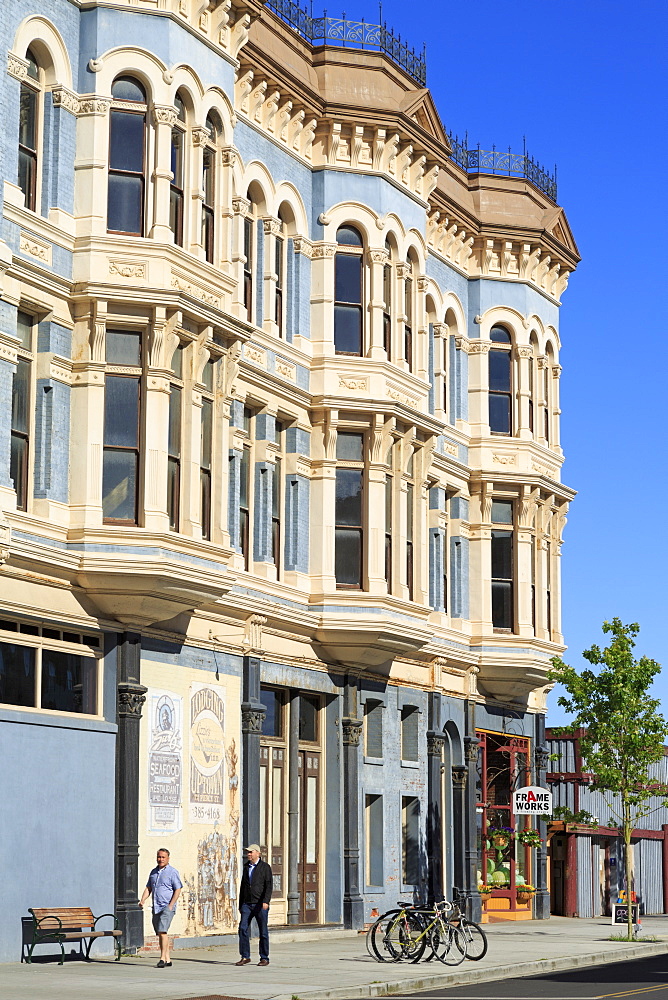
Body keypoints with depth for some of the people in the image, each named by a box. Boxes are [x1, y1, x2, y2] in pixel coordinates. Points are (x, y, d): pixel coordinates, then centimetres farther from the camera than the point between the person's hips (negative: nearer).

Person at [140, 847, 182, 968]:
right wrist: (143, 900, 1)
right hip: (156, 907, 7)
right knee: (160, 933, 7)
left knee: (162, 931, -18)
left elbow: (178, 890, -6)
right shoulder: (154, 872, 17)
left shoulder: (172, 872, -3)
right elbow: (148, 888, 19)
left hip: (167, 907, -7)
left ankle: (163, 959, -19)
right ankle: (168, 960, 12)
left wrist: (170, 905, -14)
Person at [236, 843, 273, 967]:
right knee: (243, 929, -8)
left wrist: (266, 901, -22)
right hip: (247, 904, 5)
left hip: (260, 905, -5)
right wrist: (240, 905, 18)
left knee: (263, 932, 0)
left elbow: (269, 886, -8)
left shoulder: (265, 867, 0)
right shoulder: (246, 867, 17)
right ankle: (245, 957, -4)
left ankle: (264, 958, 7)